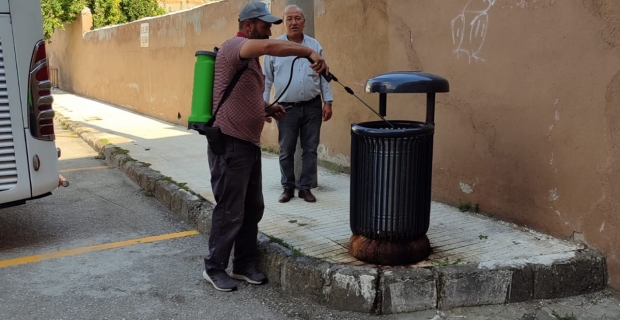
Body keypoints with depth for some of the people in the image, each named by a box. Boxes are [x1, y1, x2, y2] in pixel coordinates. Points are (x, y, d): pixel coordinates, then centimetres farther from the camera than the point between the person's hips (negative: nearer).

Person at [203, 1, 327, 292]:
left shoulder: (250, 58, 19)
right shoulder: (233, 47, -12)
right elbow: (270, 46, -33)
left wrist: (268, 109, 9)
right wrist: (309, 52, -32)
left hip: (249, 144, 10)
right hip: (229, 144, -10)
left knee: (253, 208, 14)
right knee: (230, 211, -1)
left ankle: (244, 265, 26)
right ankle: (214, 268, 15)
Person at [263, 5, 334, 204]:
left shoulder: (315, 46, 6)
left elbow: (324, 76, 9)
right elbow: (266, 79, 3)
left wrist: (328, 102, 3)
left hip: (312, 107, 2)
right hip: (287, 108, -1)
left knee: (310, 149, 6)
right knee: (286, 151, 6)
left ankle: (305, 187, 17)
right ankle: (288, 187, 20)